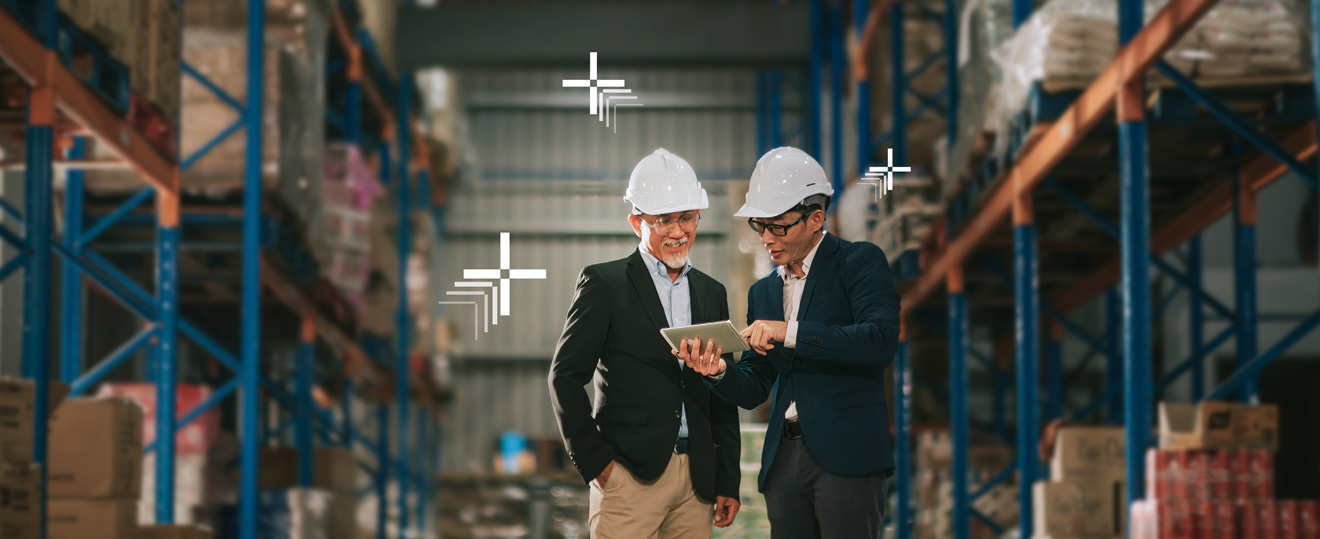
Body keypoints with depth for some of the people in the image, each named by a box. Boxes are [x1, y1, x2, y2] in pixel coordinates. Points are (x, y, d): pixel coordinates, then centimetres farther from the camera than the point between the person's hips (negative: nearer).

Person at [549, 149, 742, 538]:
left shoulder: (711, 293, 16)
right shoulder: (604, 283, 1)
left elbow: (723, 401, 17)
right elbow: (565, 377, -2)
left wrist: (728, 482, 11)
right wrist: (593, 460, -7)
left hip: (697, 478, 5)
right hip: (630, 474, -5)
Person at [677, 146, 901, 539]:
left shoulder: (860, 263, 0)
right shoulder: (763, 292, 19)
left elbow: (882, 341, -16)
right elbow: (753, 391, 16)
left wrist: (791, 332, -20)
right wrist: (718, 372, -6)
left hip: (846, 458, -6)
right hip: (784, 461, 6)